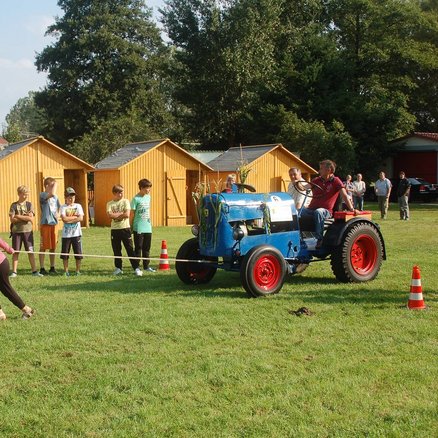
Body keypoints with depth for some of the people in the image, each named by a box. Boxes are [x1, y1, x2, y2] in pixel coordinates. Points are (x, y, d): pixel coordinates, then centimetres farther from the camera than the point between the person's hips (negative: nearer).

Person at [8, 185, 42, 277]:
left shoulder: (29, 204, 3)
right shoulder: (14, 205, -1)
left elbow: (31, 218, -8)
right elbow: (12, 219, -10)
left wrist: (19, 216, -10)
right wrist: (25, 217, -11)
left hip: (28, 231, 1)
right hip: (16, 231, -1)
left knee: (30, 252, 2)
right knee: (15, 252, 4)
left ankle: (34, 271, 6)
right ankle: (14, 272, 11)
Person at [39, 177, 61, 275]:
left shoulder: (55, 197, 12)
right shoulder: (42, 195, -9)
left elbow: (58, 207, 25)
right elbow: (52, 193, -29)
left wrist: (58, 213, 5)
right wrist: (55, 184, -14)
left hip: (54, 223, 6)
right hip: (46, 223, -6)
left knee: (53, 247, 10)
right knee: (43, 247, 0)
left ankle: (52, 267, 18)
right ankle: (42, 268, 5)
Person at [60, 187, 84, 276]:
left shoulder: (78, 206, 4)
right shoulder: (63, 207, 0)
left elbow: (81, 218, -9)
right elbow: (64, 219, -14)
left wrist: (69, 219, -13)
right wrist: (75, 217, -11)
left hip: (76, 233, 1)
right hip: (66, 234, -1)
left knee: (78, 253, 2)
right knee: (65, 254, 3)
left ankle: (78, 270, 13)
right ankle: (66, 271, 14)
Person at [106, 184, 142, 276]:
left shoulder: (125, 201, 0)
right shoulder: (110, 204, 5)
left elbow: (127, 214, -13)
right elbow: (110, 215, -12)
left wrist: (115, 215, -8)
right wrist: (121, 213, -11)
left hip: (125, 228, -2)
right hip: (114, 229, 2)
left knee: (130, 249, -4)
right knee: (116, 250, 8)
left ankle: (136, 268, -4)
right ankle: (118, 268, 19)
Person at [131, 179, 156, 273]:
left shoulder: (148, 196, 9)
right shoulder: (136, 199, -10)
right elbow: (132, 214, -8)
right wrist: (131, 227, -8)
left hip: (148, 227, 6)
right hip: (138, 228, -6)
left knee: (146, 248, 12)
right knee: (138, 248, -1)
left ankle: (146, 266, 20)